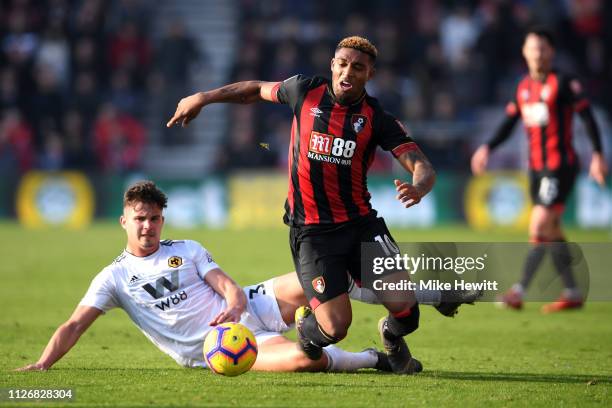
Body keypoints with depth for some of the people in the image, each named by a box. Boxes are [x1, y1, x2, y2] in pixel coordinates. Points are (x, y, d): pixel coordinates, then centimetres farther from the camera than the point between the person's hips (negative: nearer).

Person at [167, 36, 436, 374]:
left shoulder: (377, 118, -2)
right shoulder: (305, 92, -1)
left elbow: (422, 166, -9)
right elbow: (258, 90, 19)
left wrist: (418, 188, -32)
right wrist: (202, 98, 19)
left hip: (361, 222, 1)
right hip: (310, 229, -1)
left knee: (404, 306, -16)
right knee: (336, 327, -15)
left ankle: (392, 336, 24)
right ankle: (306, 327, 25)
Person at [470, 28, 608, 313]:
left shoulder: (563, 84, -8)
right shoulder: (523, 87, 12)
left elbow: (587, 117, -8)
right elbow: (508, 124, 16)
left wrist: (598, 155, -14)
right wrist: (487, 149, 2)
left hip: (561, 166, -8)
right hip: (536, 168, 8)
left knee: (539, 225, -16)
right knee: (552, 231, 10)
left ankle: (519, 292, -19)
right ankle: (572, 294, 19)